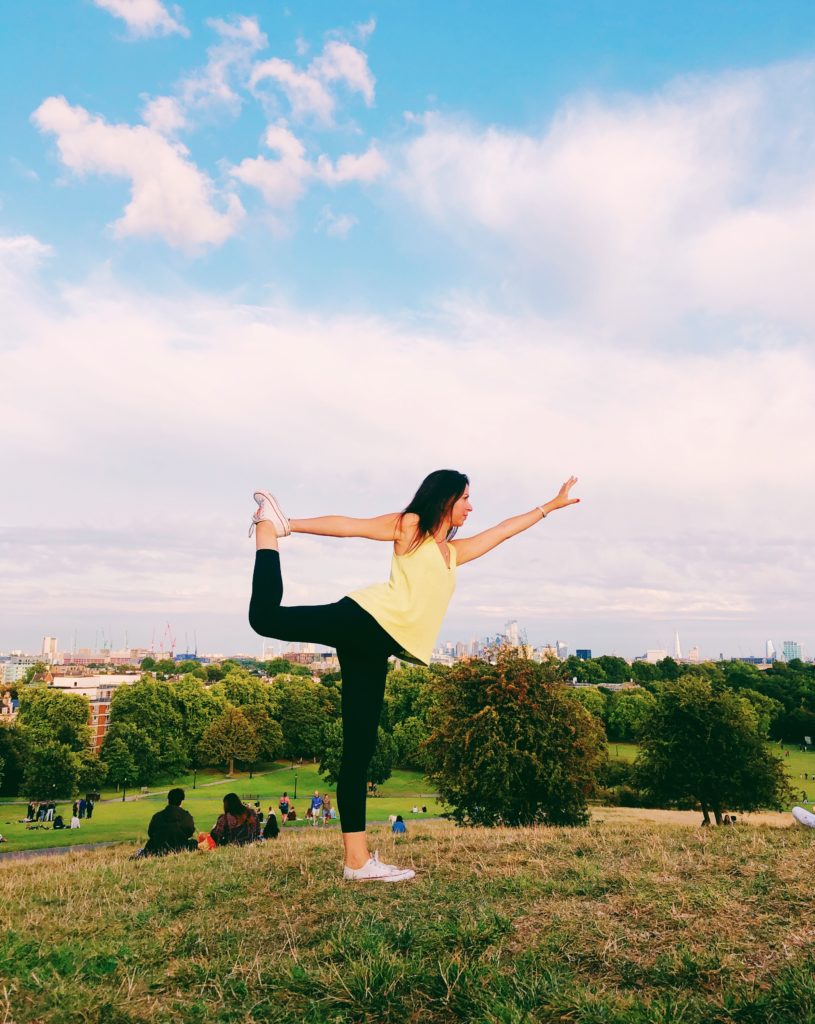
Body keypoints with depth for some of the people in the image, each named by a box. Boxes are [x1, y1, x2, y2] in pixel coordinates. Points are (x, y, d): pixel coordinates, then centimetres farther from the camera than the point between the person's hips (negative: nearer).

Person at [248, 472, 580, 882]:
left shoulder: (454, 552, 29)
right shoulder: (409, 526, 12)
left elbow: (504, 529, 37)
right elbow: (347, 525, 8)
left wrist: (551, 505, 44)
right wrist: (288, 525, 5)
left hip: (374, 649, 6)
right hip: (363, 620, -6)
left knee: (359, 751, 2)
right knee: (267, 617, -23)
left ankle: (357, 860, 2)